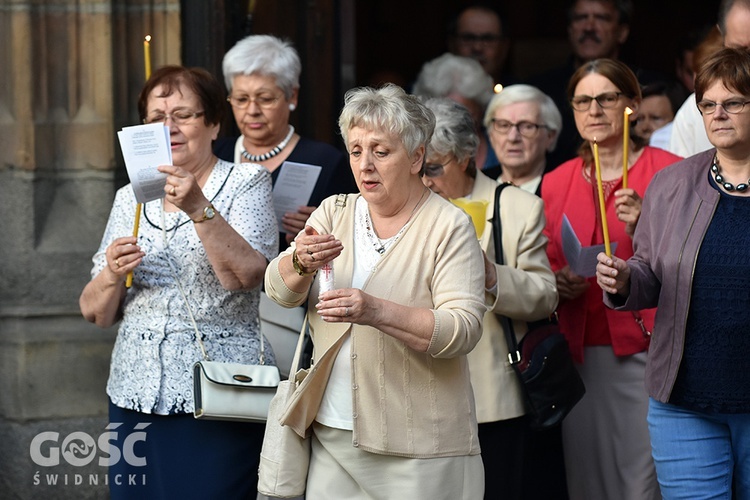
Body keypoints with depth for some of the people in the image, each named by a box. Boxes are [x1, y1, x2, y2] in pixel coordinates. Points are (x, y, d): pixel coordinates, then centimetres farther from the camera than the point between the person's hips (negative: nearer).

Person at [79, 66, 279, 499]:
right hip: (137, 395, 4)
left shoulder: (245, 184, 1)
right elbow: (96, 314, 10)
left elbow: (246, 275, -16)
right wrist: (112, 274, -10)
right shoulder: (131, 198, 12)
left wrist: (198, 208, -26)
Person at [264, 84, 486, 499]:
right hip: (331, 434, 4)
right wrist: (302, 261, -23)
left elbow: (464, 329, -16)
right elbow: (278, 290, 0)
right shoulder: (334, 212, 10)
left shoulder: (448, 227, -5)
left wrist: (378, 312, -30)